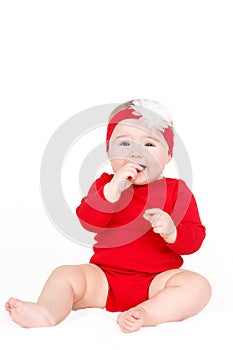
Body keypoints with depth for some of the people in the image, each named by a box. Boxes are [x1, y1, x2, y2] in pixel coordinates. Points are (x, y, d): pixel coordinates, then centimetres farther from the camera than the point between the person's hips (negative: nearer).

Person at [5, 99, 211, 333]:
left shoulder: (176, 191, 2)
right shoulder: (105, 184, 5)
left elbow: (195, 238, -4)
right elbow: (88, 222, -12)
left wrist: (171, 232, -26)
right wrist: (113, 189, -25)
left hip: (156, 282, -1)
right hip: (105, 280, 2)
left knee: (198, 286, -26)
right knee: (65, 275, -15)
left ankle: (147, 314, -42)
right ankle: (47, 311, -39)